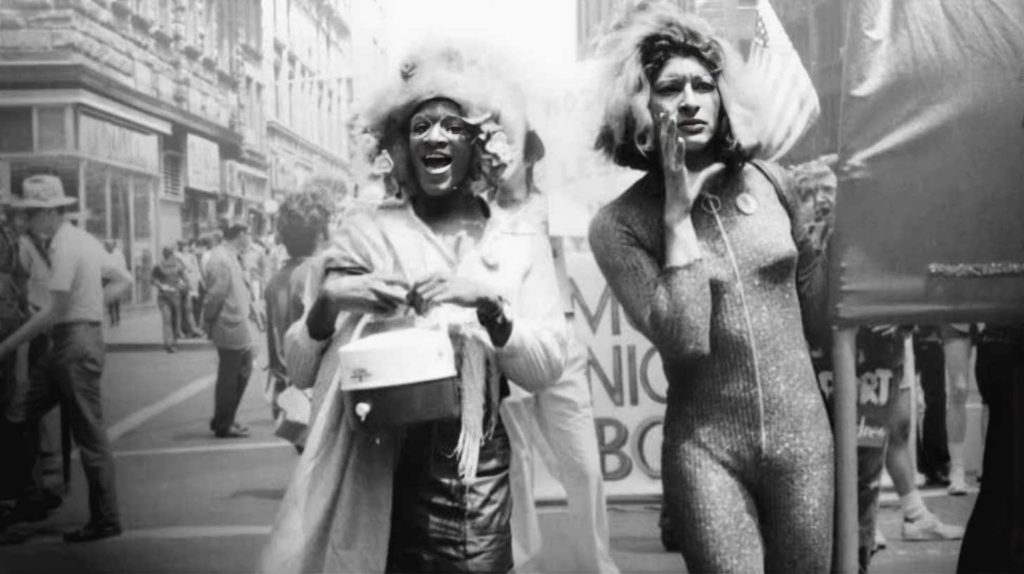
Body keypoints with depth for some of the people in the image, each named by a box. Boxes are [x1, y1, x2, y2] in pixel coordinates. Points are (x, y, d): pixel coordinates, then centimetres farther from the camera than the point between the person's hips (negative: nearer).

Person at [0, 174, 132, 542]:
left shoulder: (65, 246, -14)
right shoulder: (82, 240, 14)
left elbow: (54, 311, -19)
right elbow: (123, 281, 19)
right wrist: (91, 300, 11)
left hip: (75, 343, -10)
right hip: (82, 337, 10)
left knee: (90, 436, -2)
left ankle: (106, 521, 6)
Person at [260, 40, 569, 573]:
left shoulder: (518, 233, 5)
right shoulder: (367, 232, 3)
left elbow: (547, 367, -3)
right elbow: (300, 371, 2)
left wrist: (488, 303, -19)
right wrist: (327, 301, -17)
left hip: (482, 475, 0)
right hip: (377, 471, 0)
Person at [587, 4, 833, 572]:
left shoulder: (769, 183, 2)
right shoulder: (618, 224, -9)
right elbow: (684, 338, -21)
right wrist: (678, 212, -17)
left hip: (803, 436, 3)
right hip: (705, 448, -3)